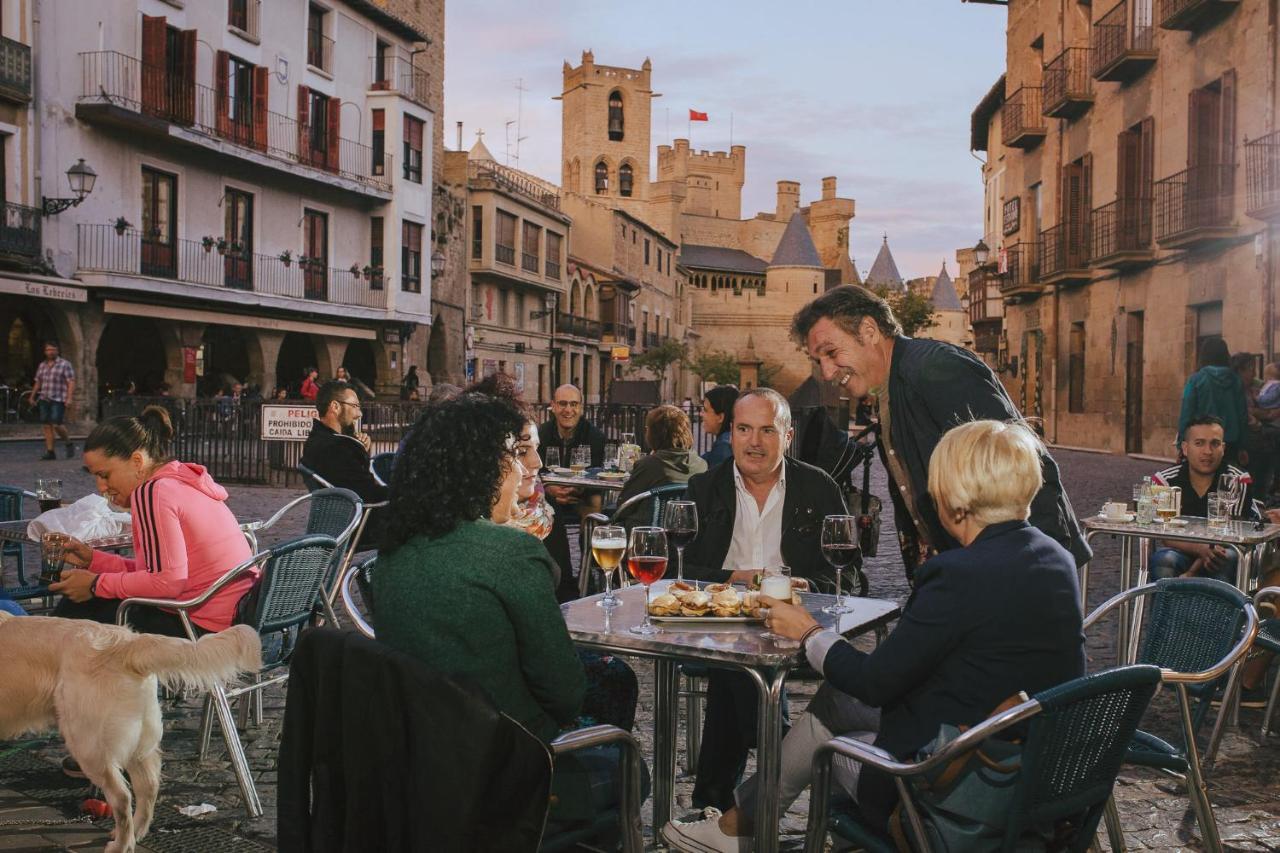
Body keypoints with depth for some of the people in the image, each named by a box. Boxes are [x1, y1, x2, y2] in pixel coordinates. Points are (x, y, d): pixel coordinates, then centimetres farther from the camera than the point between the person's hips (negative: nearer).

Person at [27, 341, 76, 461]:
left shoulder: (65, 364, -1)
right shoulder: (42, 365, 17)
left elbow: (71, 382, -8)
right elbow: (37, 382, 23)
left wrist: (69, 398, -17)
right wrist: (32, 396, 18)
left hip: (59, 400, -6)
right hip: (44, 400, 6)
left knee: (56, 425, -14)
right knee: (47, 426, 2)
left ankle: (69, 444, 10)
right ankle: (50, 452, 4)